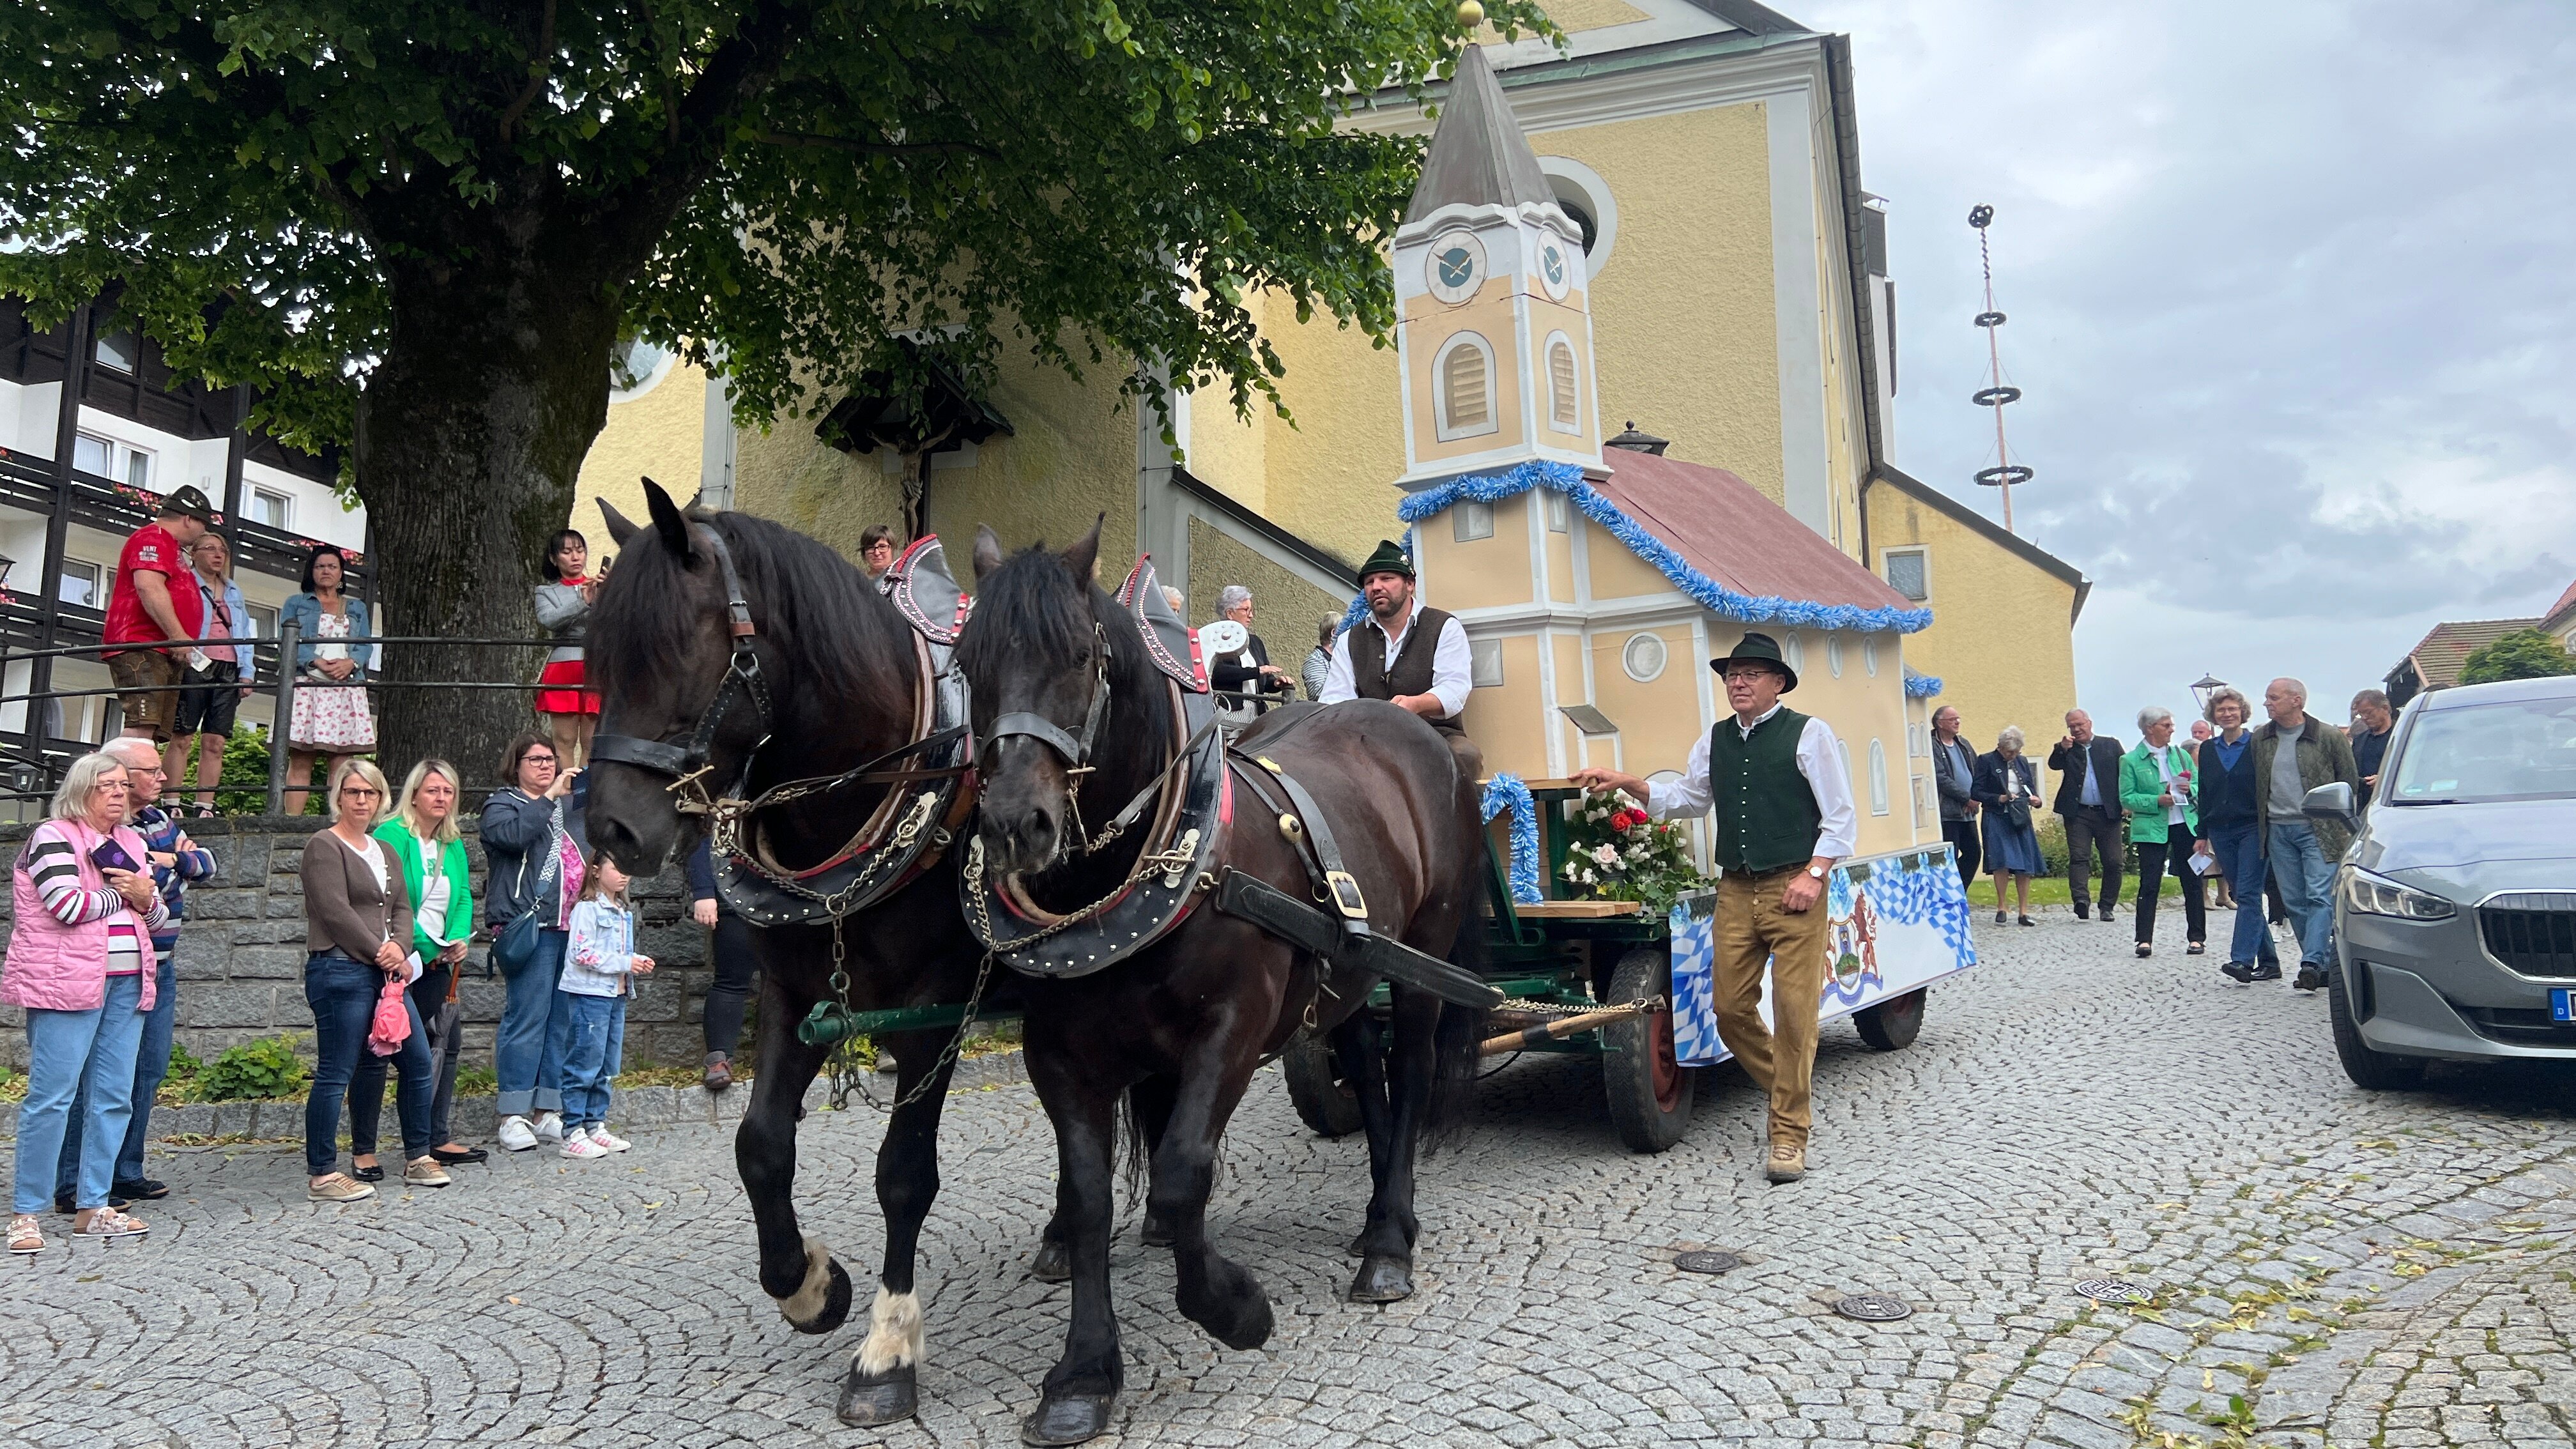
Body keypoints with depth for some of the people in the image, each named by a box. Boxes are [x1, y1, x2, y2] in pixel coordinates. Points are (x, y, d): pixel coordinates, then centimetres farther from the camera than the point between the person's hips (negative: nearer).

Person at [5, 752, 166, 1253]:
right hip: (67, 983, -7)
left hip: (126, 984, 7)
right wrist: (122, 893, -2)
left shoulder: (131, 842, 17)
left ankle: (92, 1207, 13)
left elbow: (157, 916, 20)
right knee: (51, 1097, -6)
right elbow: (71, 907, -17)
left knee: (114, 1097, 6)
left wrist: (145, 896, -2)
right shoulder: (54, 837, -5)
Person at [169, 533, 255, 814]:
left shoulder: (234, 592, 23)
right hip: (195, 667, -5)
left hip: (228, 672, 5)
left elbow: (245, 634, 21)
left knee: (215, 743, 0)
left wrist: (246, 673, 10)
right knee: (181, 739, -7)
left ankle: (205, 807, -1)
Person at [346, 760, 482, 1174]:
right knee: (375, 1053, -1)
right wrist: (425, 945, -19)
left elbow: (464, 897, 10)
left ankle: (436, 1140, 24)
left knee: (442, 1048, 13)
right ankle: (363, 1152, 7)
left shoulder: (453, 845, 12)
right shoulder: (391, 836, -12)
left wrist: (459, 940, -8)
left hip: (437, 965, 8)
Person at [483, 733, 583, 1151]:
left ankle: (550, 1113, 13)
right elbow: (513, 834, -18)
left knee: (563, 1019, 6)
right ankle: (513, 1117, -1)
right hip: (528, 928, -6)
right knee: (526, 1018, -8)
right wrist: (550, 797, -14)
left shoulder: (566, 808, 24)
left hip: (569, 928, 6)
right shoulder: (502, 804, 5)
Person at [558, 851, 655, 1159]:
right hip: (589, 994, -8)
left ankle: (595, 1126, 20)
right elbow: (581, 953, -18)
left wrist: (638, 963, 5)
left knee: (607, 1067, 12)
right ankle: (573, 1133, -1)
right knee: (584, 1066, -5)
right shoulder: (587, 907, -9)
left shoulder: (623, 911, 16)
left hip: (616, 995, 8)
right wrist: (625, 963, -18)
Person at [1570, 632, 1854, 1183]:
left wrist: (1813, 874, -14)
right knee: (1731, 1009, 3)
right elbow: (1687, 798, 25)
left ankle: (1790, 1135, 6)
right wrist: (1626, 784, 13)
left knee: (1794, 1011, -5)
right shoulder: (1716, 742, 13)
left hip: (1793, 889, -5)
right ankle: (1792, 1091, 28)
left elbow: (1840, 816, -4)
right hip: (1735, 891, 5)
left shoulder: (1809, 734, -4)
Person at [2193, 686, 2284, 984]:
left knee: (2248, 894, -12)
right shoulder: (2208, 749, 12)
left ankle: (2242, 960, -19)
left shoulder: (2257, 745, -1)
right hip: (2221, 833, 5)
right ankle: (2269, 961, 15)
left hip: (2252, 829, -5)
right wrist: (2203, 834, 12)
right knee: (2241, 895, 7)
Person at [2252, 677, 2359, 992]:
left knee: (2320, 897, -11)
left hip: (2318, 829, -4)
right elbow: (2256, 783, 17)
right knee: (2294, 902, 4)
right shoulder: (2260, 738, 8)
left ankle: (2311, 964, -16)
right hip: (2278, 830, 4)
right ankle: (2325, 965, 13)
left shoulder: (2330, 737, -3)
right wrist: (2263, 818, 12)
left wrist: (2334, 818, 2)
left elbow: (2350, 782, 4)